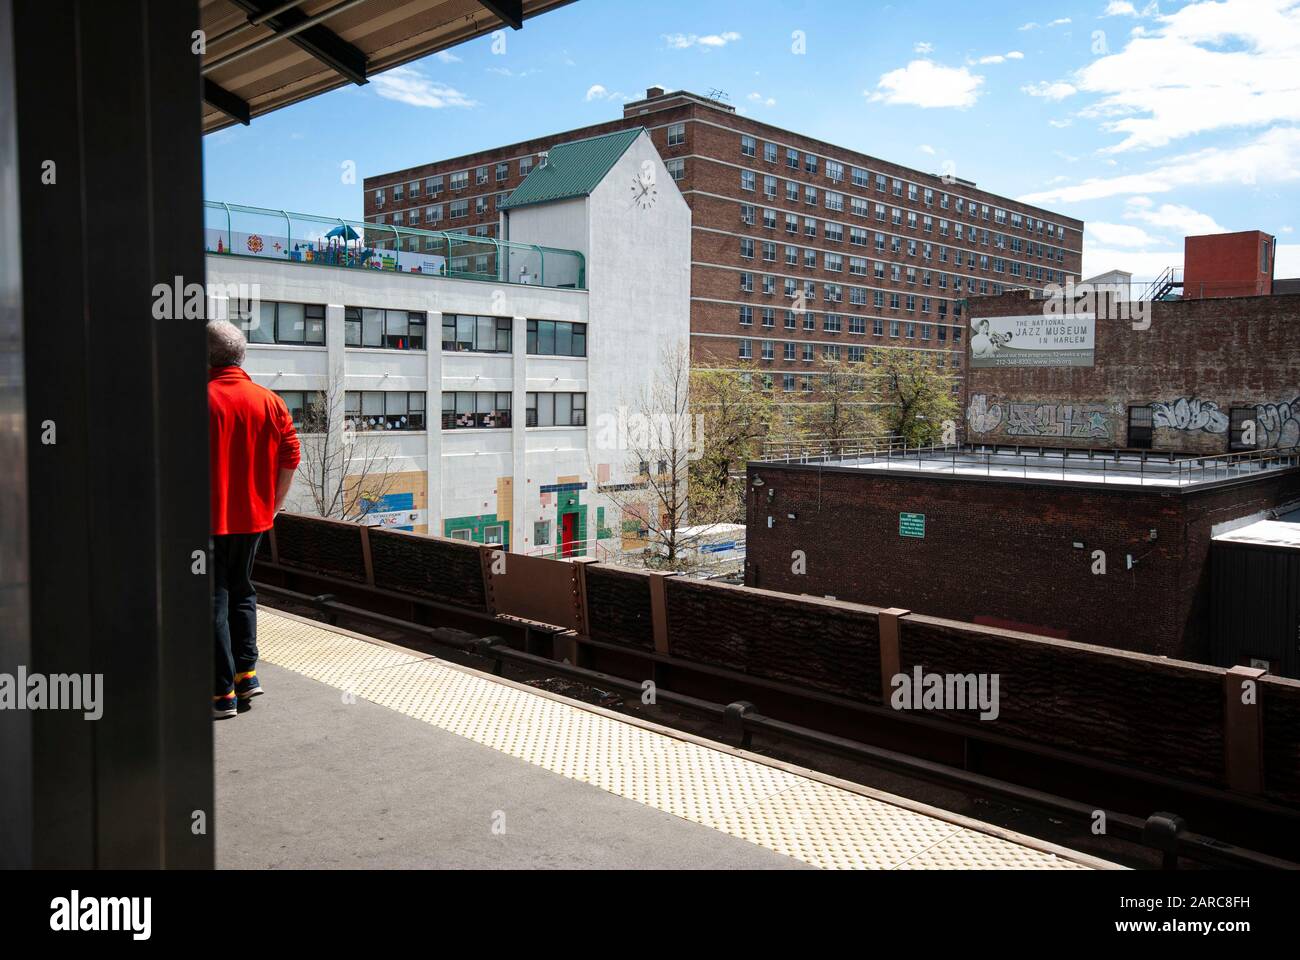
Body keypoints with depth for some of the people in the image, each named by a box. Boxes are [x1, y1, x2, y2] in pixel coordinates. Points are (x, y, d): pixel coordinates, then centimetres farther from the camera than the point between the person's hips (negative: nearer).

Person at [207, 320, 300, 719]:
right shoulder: (270, 401, 2)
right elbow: (291, 458, 2)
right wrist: (274, 504, 11)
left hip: (211, 518, -5)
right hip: (254, 516, 5)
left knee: (214, 599, 2)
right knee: (241, 590, 21)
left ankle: (223, 693, 4)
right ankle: (246, 674, 20)